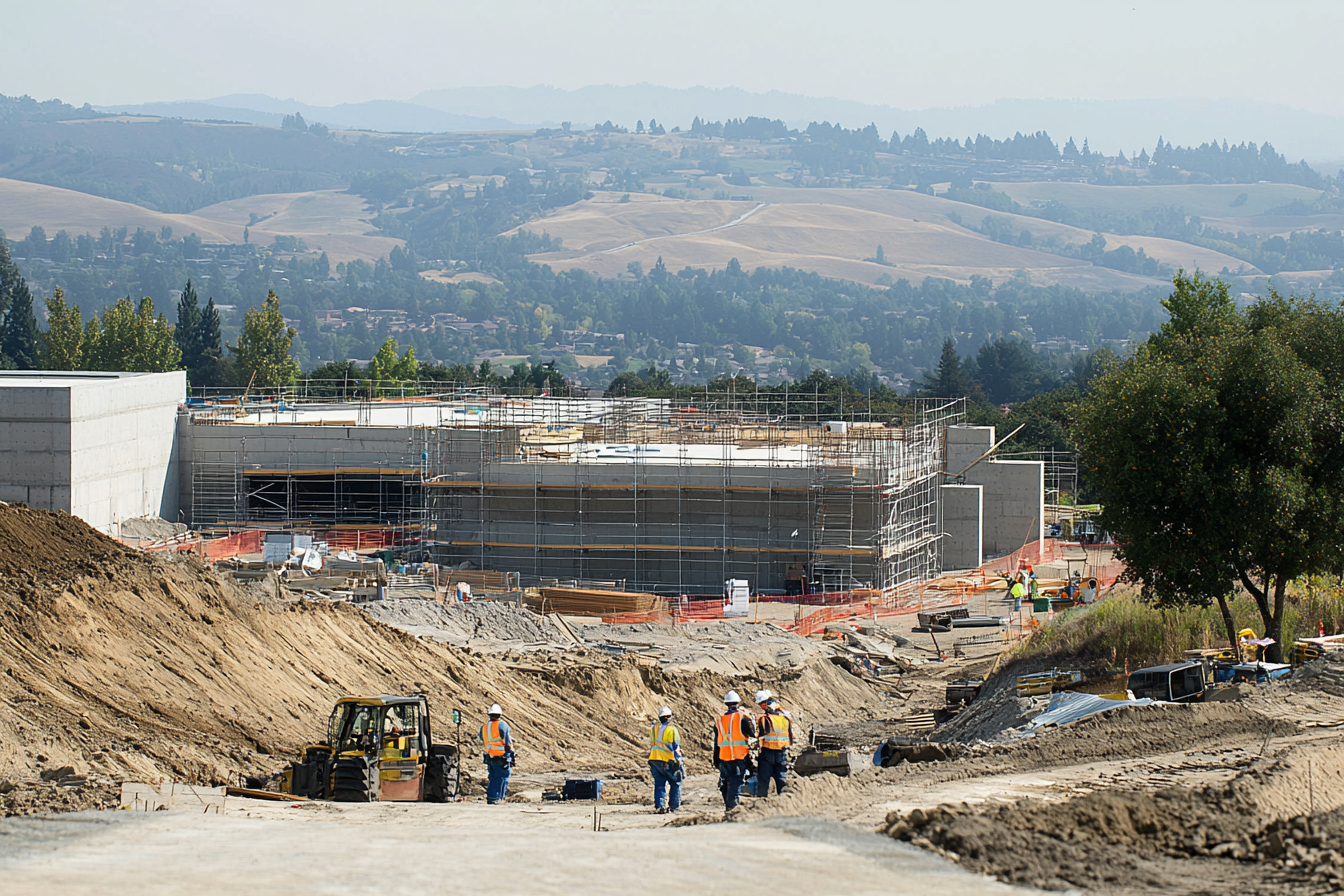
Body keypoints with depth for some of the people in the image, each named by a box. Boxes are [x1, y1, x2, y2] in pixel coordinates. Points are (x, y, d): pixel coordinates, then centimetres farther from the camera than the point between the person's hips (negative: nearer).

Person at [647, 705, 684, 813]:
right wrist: (679, 761, 1)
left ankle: (658, 806, 1)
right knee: (675, 784, 7)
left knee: (659, 784, 8)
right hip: (668, 761, -5)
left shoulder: (654, 728, 9)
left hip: (654, 760, 5)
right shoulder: (671, 729, -8)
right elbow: (675, 747, -6)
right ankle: (673, 806, 3)